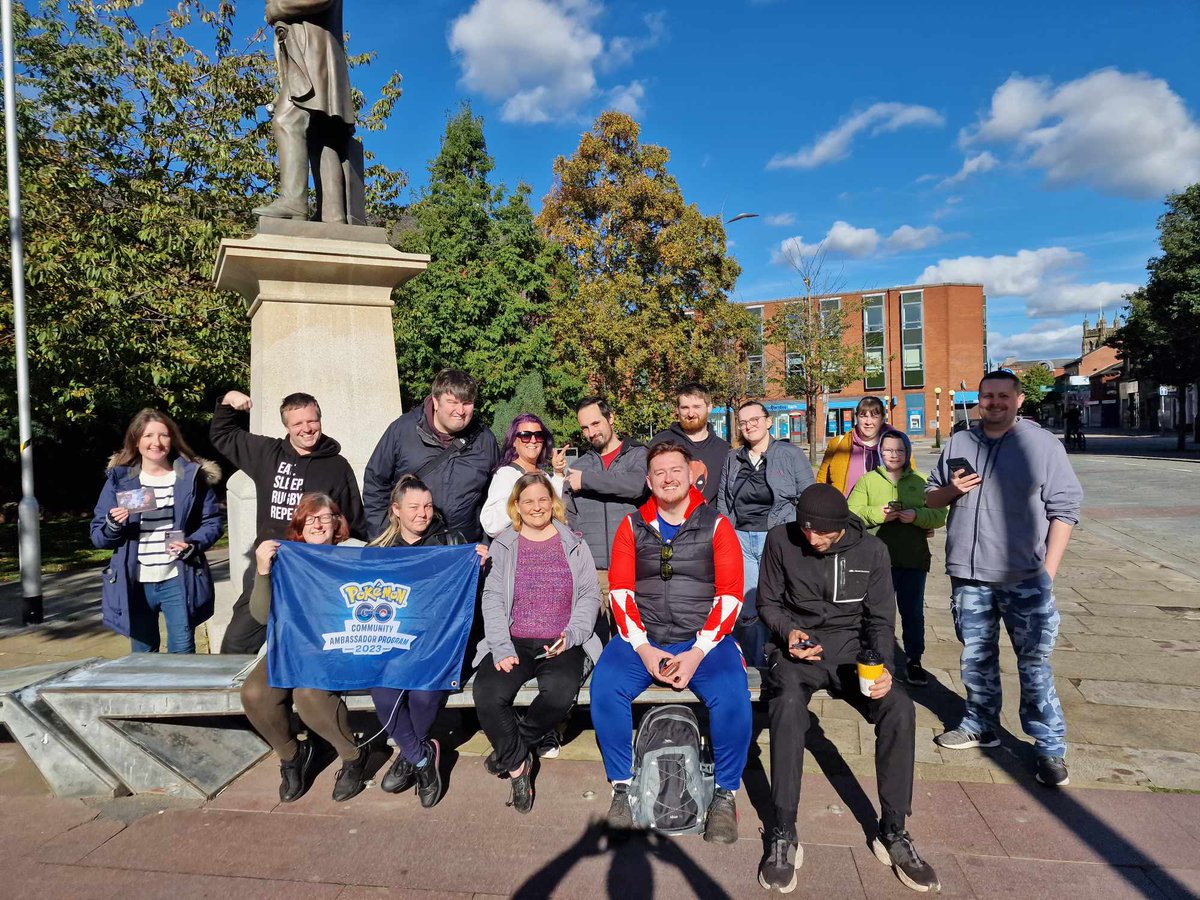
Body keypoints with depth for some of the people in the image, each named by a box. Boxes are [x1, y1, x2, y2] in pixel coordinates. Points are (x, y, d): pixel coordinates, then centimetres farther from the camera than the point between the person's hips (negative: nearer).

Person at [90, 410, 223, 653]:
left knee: (182, 653, 3)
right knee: (142, 658, 15)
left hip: (179, 581, -1)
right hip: (135, 584, 2)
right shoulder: (119, 479, 2)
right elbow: (98, 537, 4)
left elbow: (212, 522, 3)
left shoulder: (191, 475, 0)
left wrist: (193, 545, -15)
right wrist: (113, 525, -18)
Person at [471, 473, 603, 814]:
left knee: (560, 693, -32)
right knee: (486, 693, -28)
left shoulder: (574, 544, 13)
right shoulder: (503, 546, 13)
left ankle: (510, 747, -2)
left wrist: (571, 635, -10)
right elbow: (492, 599, 4)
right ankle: (518, 763, -2)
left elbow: (590, 595, 8)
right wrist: (501, 648, -11)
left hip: (562, 644, 0)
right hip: (515, 641, 1)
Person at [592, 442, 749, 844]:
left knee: (732, 698, -28)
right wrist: (643, 648, -11)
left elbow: (730, 595, -3)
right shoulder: (633, 526, 8)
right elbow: (620, 590, 2)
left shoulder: (716, 525, 3)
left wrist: (698, 652, -14)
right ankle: (623, 787, -3)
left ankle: (726, 793, -2)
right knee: (604, 688, -25)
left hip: (703, 640, -1)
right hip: (642, 639, 2)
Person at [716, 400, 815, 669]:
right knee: (746, 608, 2)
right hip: (740, 540, 3)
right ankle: (755, 668, 14)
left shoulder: (791, 454, 4)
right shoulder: (732, 460, 16)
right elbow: (722, 502, 17)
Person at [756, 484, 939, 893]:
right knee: (788, 706, -34)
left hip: (851, 648, 2)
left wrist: (883, 667, -14)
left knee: (899, 709, -25)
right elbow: (767, 602, 3)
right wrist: (788, 631, -18)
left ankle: (893, 831, -7)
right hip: (797, 647, -2)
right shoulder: (781, 540, -8)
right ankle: (783, 834, -20)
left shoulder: (871, 550, -4)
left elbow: (881, 618, 3)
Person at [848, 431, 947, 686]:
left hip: (914, 559, 1)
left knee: (913, 611, 10)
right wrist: (877, 513, -16)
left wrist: (917, 516, -17)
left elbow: (940, 514, 0)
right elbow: (851, 513, -2)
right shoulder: (867, 480, 6)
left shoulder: (922, 480, 8)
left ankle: (914, 661, 24)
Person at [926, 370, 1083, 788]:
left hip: (1024, 578, -3)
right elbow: (931, 498, 15)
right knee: (976, 656, 15)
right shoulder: (958, 443, 8)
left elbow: (1064, 509, -4)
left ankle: (1050, 748, 14)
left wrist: (1049, 570, -9)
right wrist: (952, 490, -8)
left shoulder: (1042, 444, -3)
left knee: (1034, 663, 1)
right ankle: (980, 726, 31)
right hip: (969, 575, 4)